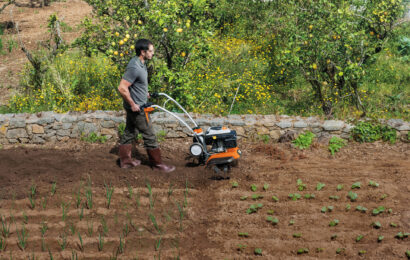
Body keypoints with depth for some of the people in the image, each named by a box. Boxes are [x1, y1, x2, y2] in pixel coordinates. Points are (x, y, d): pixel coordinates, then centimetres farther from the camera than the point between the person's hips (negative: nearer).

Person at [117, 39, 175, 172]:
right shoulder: (134, 68, -27)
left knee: (129, 133, 17)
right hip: (136, 107, -10)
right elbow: (122, 88, -28)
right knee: (149, 136, 0)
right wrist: (133, 104, -22)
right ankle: (157, 162, 11)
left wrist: (144, 93, 22)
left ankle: (125, 160, 28)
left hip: (135, 106, 10)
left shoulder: (140, 63, 5)